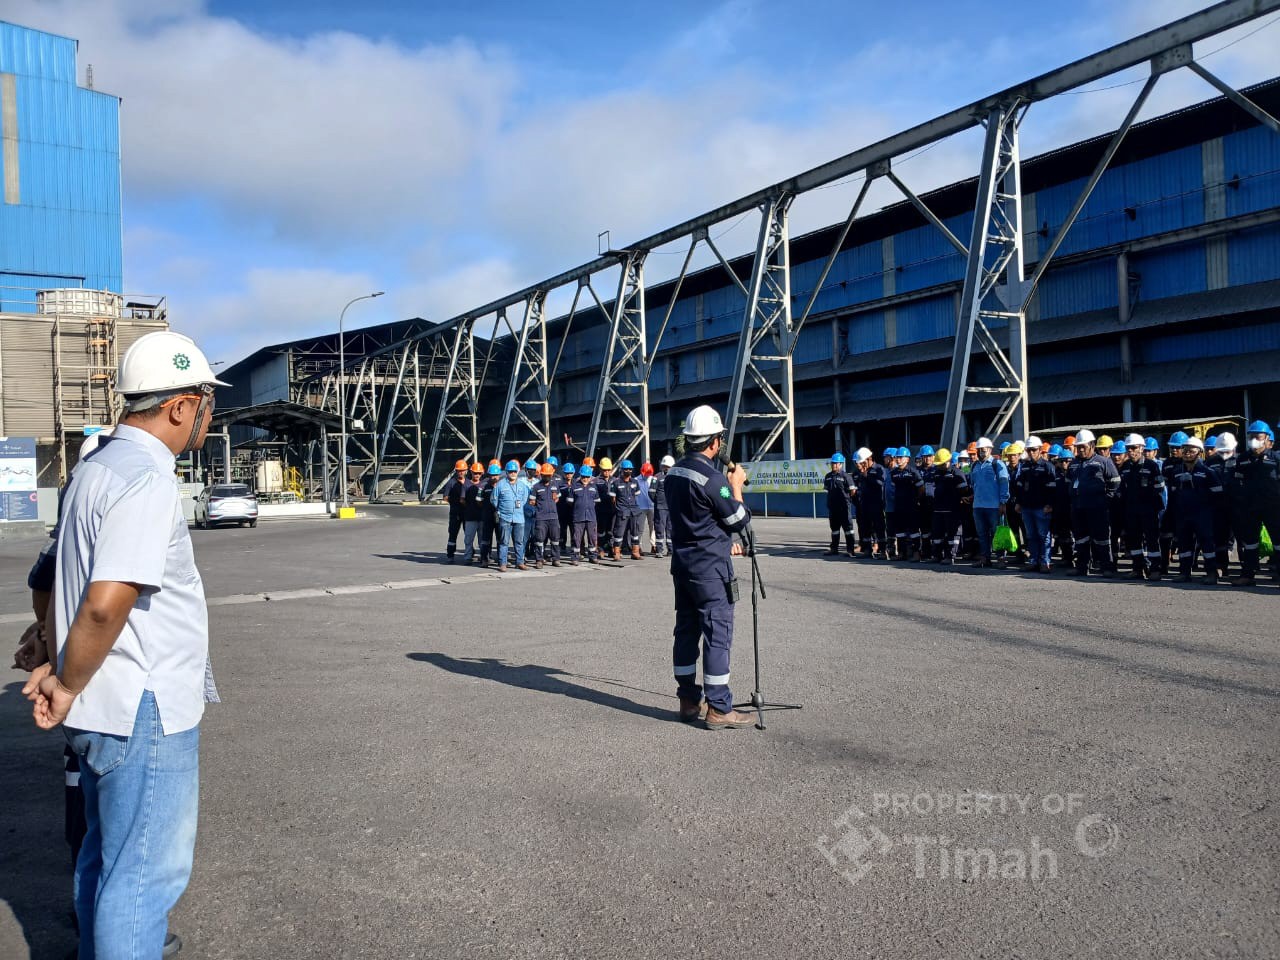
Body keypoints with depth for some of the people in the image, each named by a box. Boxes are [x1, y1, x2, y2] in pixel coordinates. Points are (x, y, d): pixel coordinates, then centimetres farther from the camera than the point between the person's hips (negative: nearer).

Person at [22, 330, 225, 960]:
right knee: (147, 873, 2)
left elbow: (67, 579, 16)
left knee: (107, 858, 23)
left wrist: (60, 667, 11)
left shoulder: (98, 467, 11)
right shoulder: (147, 480, -21)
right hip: (144, 715, -10)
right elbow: (107, 603, -28)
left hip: (107, 710, 10)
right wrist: (68, 685, -14)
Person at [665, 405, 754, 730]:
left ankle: (689, 700, 21)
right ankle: (719, 709, -1)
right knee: (717, 633, -4)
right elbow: (739, 520, -10)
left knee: (686, 629, 12)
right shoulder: (712, 478, -18)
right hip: (710, 566, -9)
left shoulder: (674, 473, 8)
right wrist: (736, 486, 3)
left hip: (682, 562, 9)